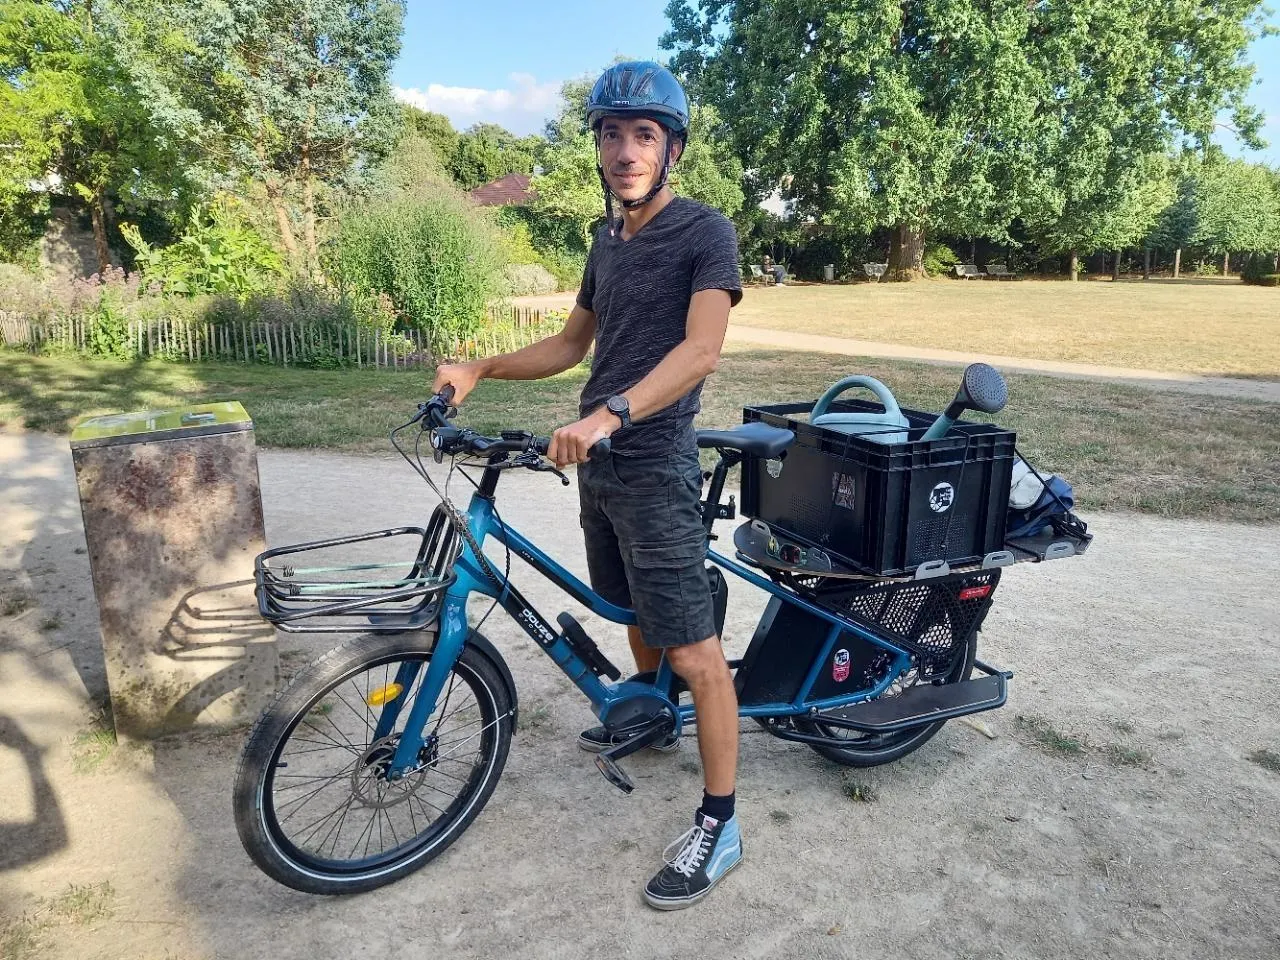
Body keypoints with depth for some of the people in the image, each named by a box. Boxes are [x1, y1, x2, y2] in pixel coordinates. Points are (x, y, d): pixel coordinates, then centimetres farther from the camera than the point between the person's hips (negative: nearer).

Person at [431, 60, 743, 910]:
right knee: (635, 611, 24)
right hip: (598, 461, 8)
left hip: (655, 468, -8)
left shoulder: (705, 232, -10)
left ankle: (719, 825, 8)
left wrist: (608, 414, -38)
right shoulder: (607, 241, 13)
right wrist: (479, 369, 8)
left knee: (695, 652, -4)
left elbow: (701, 350, -24)